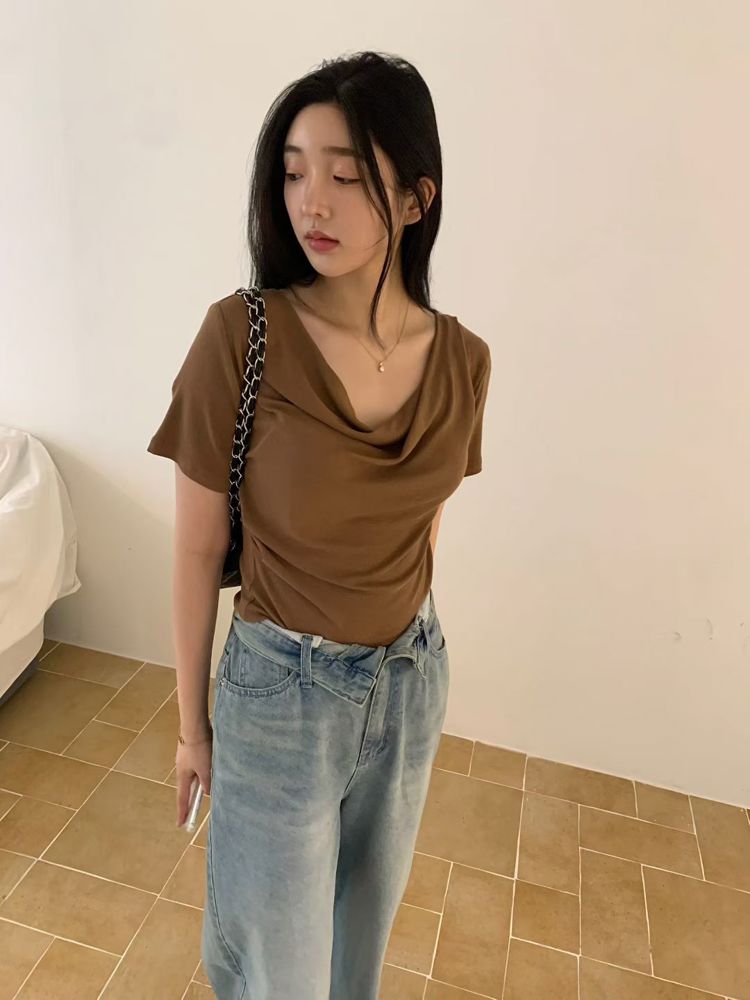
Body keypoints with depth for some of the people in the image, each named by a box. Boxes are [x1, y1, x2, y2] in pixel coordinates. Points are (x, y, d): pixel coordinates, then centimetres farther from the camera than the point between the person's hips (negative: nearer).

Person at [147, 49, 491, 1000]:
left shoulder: (463, 360, -8)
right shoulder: (242, 333, -19)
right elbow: (198, 547, -11)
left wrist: (409, 651, 16)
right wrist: (192, 721, -2)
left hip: (412, 680, 4)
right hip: (281, 689, -3)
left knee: (365, 923, 29)